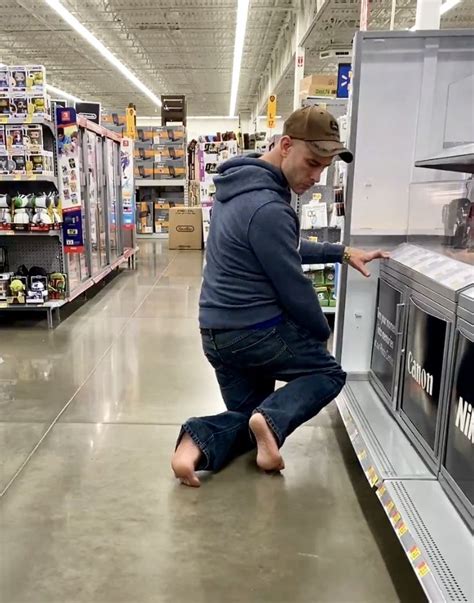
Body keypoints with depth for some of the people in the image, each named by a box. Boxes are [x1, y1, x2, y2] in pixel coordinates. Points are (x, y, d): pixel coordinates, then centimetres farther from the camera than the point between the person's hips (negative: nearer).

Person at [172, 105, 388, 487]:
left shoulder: (239, 185, 8)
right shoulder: (268, 208, -24)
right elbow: (293, 287, -16)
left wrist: (341, 253, 15)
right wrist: (323, 333, 2)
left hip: (217, 332, 8)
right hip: (255, 331, -8)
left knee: (248, 417, 22)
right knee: (329, 373, 17)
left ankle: (201, 439, -6)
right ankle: (273, 418, -8)